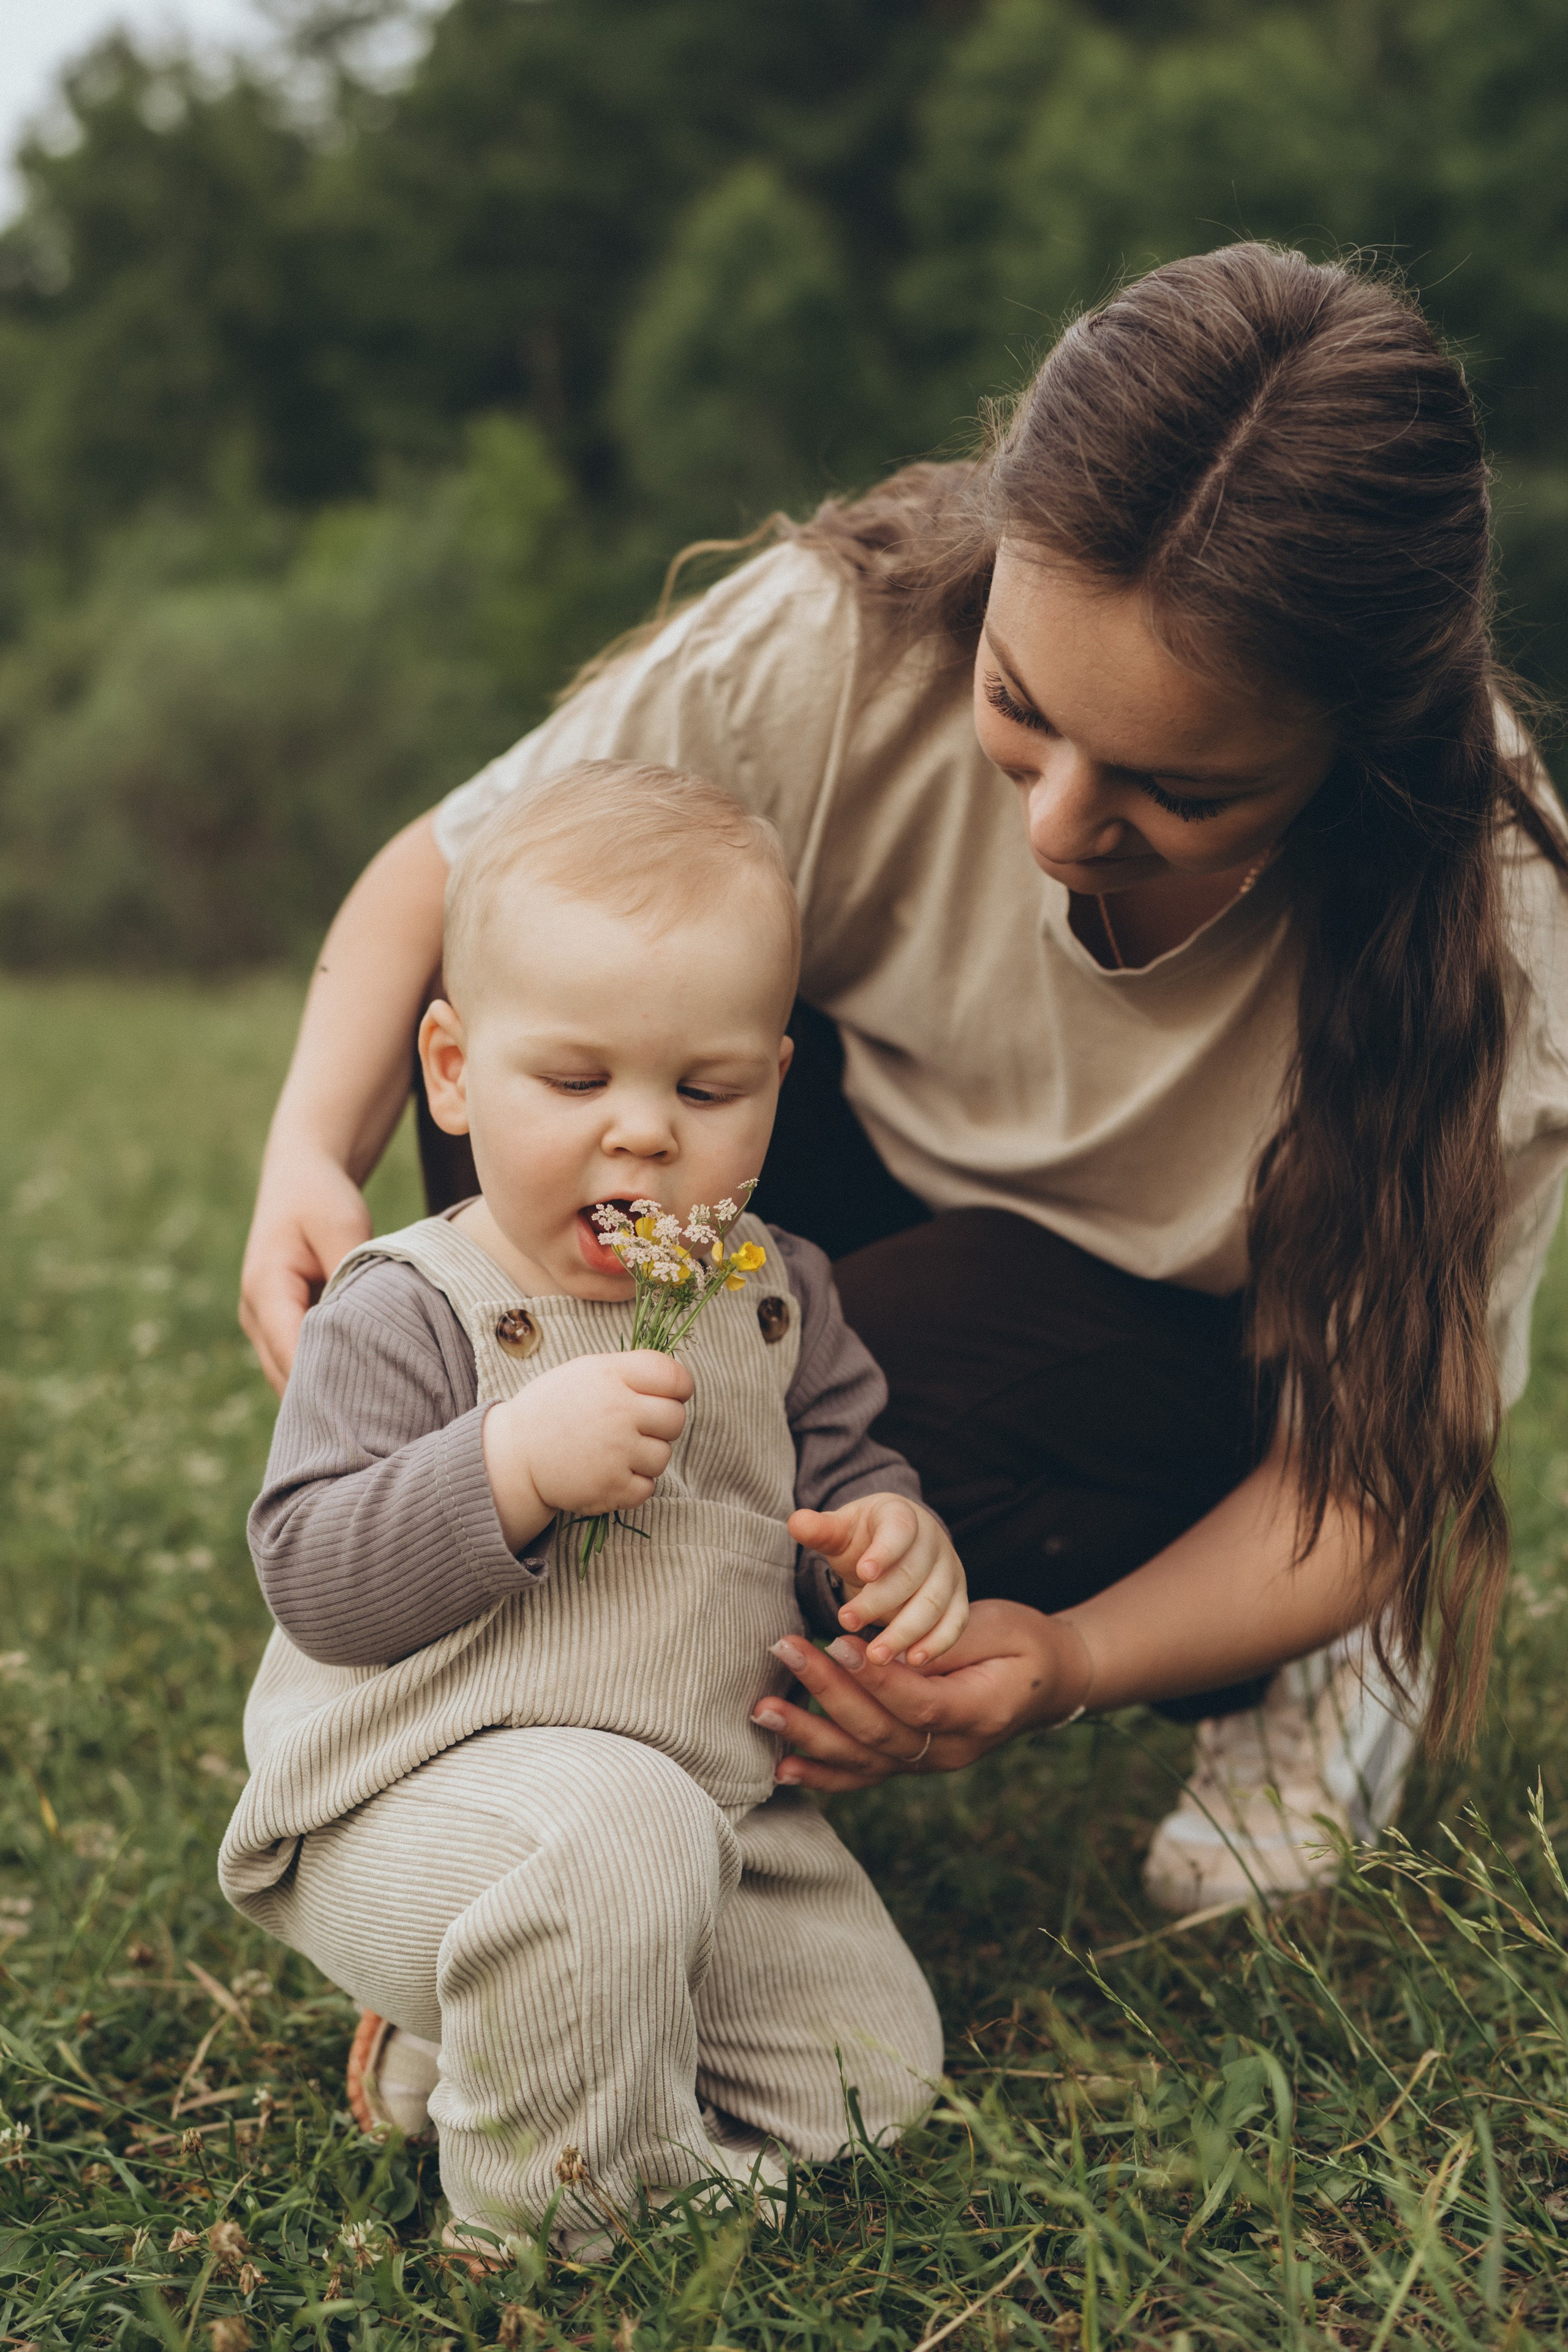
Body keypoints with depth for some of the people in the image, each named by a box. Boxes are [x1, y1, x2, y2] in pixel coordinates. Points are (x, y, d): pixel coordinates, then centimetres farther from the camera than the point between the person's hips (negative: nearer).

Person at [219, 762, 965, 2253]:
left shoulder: (771, 1299, 4)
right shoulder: (406, 1316, -13)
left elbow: (834, 1470, 15)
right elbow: (313, 1579, -19)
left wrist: (892, 1535, -10)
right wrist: (514, 1466, -33)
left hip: (716, 1804, 7)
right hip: (416, 1805, -7)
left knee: (875, 2071, 5)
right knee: (615, 1835, -39)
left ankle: (446, 2051, 15)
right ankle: (571, 2219, -13)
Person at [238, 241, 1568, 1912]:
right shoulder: (847, 643, -30)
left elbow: (1386, 1453, -23)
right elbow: (442, 879, -14)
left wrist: (1068, 1663, -41)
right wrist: (312, 1150, -34)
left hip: (1215, 1341, -2)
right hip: (897, 1182, 3)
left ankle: (1298, 1658, -4)